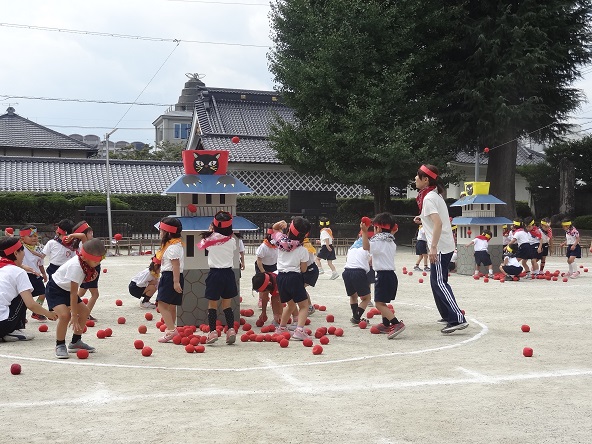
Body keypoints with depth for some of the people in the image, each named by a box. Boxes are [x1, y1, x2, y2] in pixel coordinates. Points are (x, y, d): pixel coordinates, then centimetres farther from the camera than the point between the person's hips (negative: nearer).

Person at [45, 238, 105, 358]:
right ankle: (60, 346, -9)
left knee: (85, 311, 7)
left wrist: (91, 276, -16)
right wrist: (74, 316, -29)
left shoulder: (85, 262, -10)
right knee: (65, 315, -27)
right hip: (55, 290, -9)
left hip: (66, 290, 9)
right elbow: (73, 293, -32)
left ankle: (75, 342, 21)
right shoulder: (76, 266, -34)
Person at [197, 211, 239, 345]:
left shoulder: (211, 238, -6)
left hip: (215, 273, -2)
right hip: (228, 273, 2)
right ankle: (231, 329, 3)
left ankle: (212, 331, -2)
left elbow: (201, 245, 13)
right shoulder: (232, 240, -3)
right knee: (227, 305, 11)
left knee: (212, 305, 4)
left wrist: (209, 231, 24)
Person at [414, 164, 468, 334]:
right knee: (438, 282, 17)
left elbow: (438, 223, -26)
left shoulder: (429, 198, -14)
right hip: (445, 245, 10)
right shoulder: (435, 194, 15)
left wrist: (433, 247, -29)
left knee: (438, 283, -13)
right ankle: (448, 315, 24)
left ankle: (458, 319, -20)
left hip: (440, 246, -10)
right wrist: (423, 218, 17)